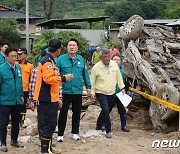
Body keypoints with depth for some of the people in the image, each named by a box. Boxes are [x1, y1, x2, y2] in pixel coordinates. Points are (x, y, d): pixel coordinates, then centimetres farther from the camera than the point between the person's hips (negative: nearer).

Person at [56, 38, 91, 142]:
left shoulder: (81, 59, 4)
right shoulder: (61, 59, -6)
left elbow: (85, 74, 11)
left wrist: (88, 86, 10)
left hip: (78, 91, 3)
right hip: (65, 91, -3)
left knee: (77, 113, 13)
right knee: (63, 114, 2)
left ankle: (75, 132, 26)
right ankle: (60, 134, 13)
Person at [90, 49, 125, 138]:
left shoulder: (114, 64, 0)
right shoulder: (96, 67, -12)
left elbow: (118, 77, 12)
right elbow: (92, 82, -3)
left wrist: (122, 88, 12)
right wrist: (92, 92, -5)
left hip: (112, 93, 5)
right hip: (101, 93, -5)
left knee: (106, 111, 15)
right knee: (105, 110, -16)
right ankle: (108, 131, -6)